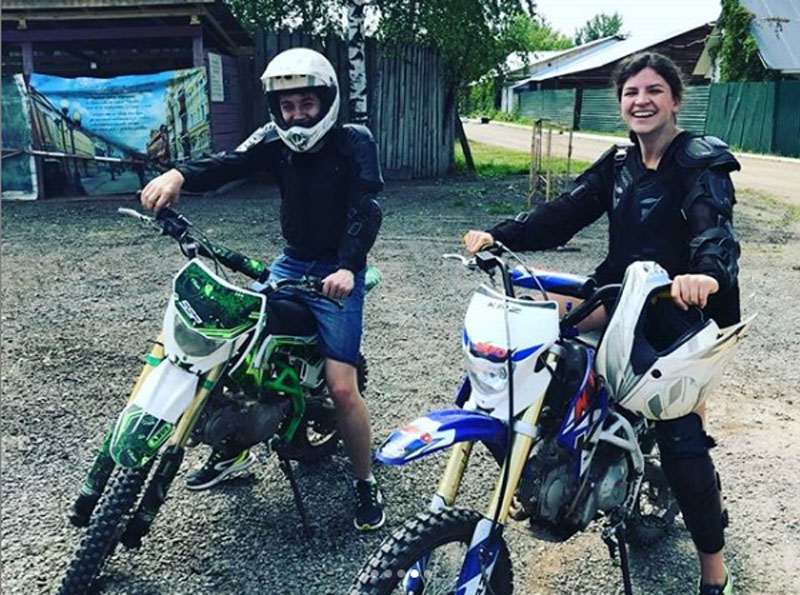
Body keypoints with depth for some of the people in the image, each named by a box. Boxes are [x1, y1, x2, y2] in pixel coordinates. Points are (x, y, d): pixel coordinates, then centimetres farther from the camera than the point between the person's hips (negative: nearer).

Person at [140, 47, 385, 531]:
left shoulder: (354, 142, -10)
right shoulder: (275, 141, 2)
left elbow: (365, 208, -23)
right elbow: (228, 164, -16)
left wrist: (347, 268, -38)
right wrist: (179, 174, -37)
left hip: (338, 273, -5)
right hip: (291, 262, 5)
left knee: (342, 387, -14)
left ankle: (366, 482, 10)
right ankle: (234, 448, 21)